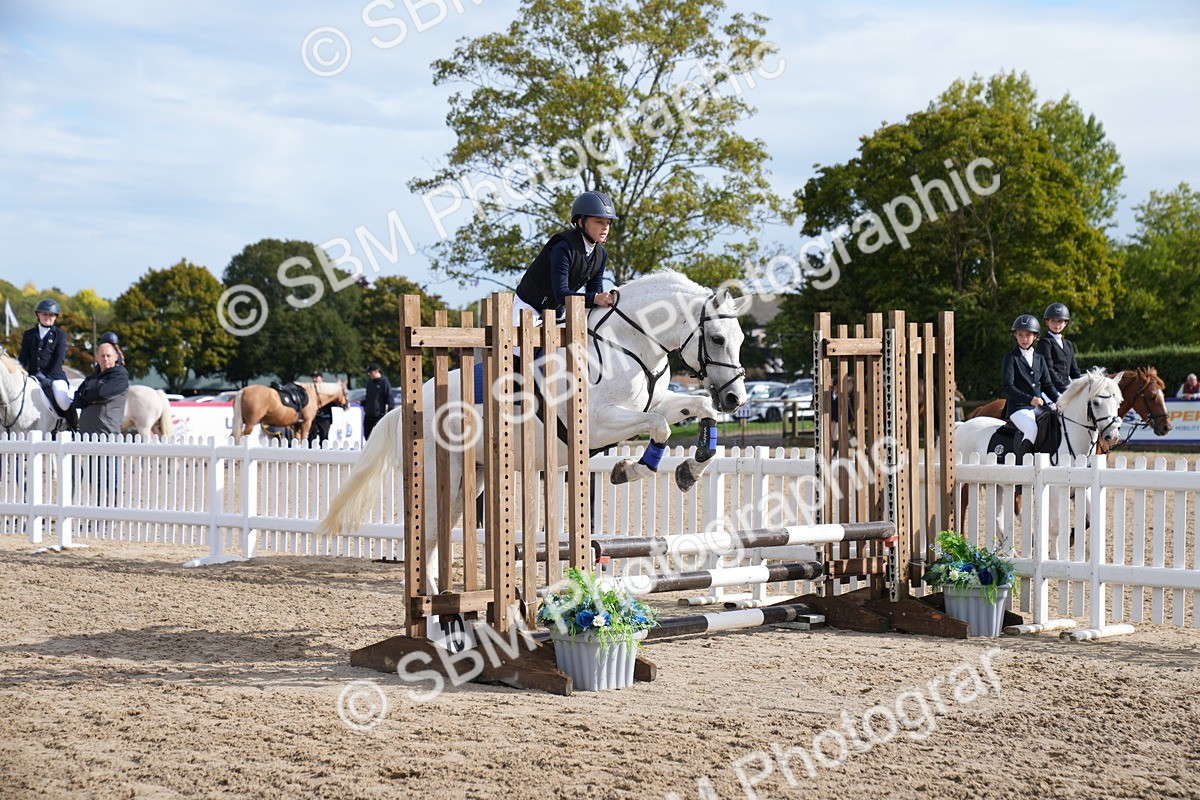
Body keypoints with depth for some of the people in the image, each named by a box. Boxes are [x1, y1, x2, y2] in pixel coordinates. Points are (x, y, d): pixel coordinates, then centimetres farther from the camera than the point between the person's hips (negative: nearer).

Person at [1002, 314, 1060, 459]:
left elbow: (1047, 384, 16)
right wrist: (1029, 399, -21)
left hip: (1039, 407, 6)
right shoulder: (1011, 358, 0)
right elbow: (1008, 387, -9)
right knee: (1032, 429, -32)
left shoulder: (1039, 359, 17)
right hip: (1019, 407, -6)